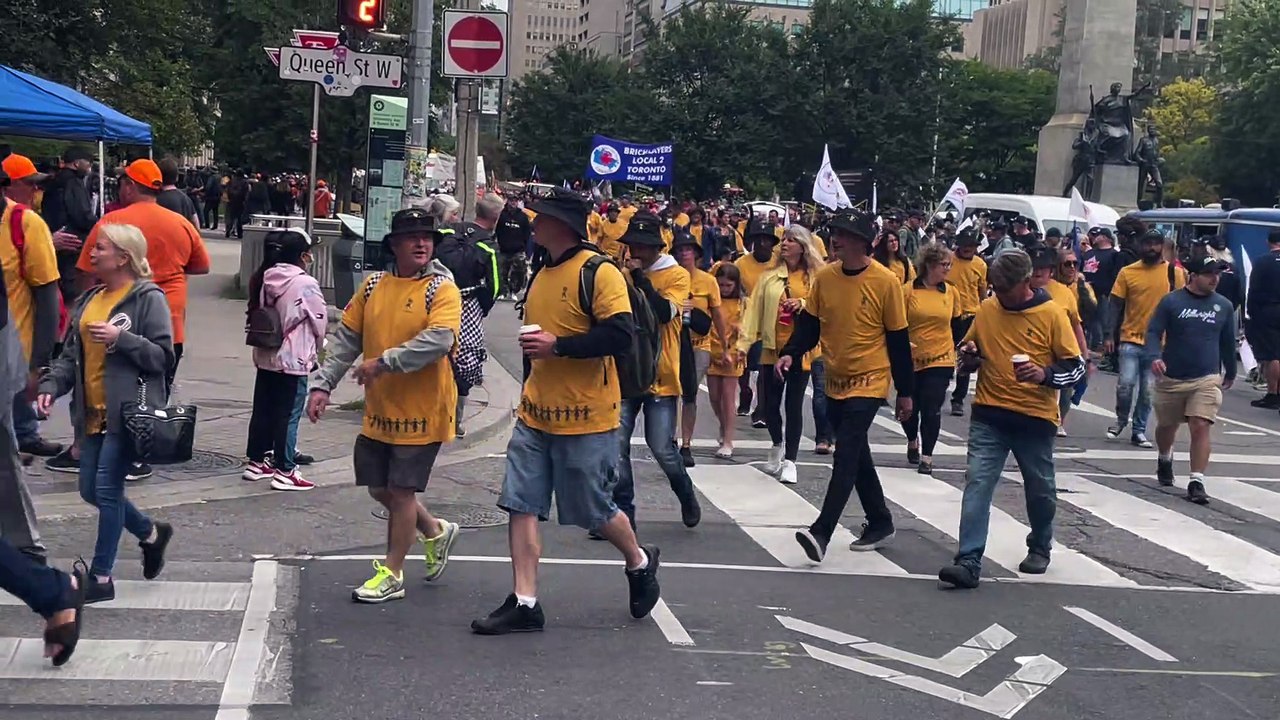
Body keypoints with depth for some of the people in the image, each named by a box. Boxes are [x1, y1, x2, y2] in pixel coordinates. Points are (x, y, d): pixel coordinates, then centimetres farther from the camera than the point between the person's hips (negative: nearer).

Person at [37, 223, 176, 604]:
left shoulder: (148, 299, -9)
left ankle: (101, 577, 5)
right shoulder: (89, 300, 13)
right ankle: (151, 533, 34)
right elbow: (70, 354, 15)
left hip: (128, 413, -8)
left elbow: (164, 357, -12)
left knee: (107, 490, -6)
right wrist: (51, 385, -1)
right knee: (91, 491, 11)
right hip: (92, 413, 8)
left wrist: (121, 338, -22)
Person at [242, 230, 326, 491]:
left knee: (262, 411, 15)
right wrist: (314, 349, 14)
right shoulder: (306, 284, -15)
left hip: (265, 357, 7)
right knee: (288, 417, -2)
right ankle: (285, 472, 1)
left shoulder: (265, 280, 3)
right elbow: (320, 322, -7)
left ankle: (256, 462, 25)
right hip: (294, 361, -7)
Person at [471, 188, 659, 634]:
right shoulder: (542, 275, 13)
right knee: (521, 504, 0)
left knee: (595, 511, 5)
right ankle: (524, 603, 5)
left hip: (586, 417, -8)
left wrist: (557, 346, -24)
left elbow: (620, 334, -23)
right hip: (535, 415, 8)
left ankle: (639, 563, 33)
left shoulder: (599, 272, -13)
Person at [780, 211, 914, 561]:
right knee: (856, 455, 14)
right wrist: (791, 353, -14)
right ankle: (880, 523, 29)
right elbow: (809, 322, 6)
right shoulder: (824, 277, -1)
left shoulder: (886, 282, -13)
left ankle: (821, 532, -20)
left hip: (869, 382, -6)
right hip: (835, 381, 6)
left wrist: (905, 391, -3)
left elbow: (898, 339, -7)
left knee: (846, 454, -15)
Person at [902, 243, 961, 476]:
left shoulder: (951, 292, 2)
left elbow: (956, 324, 13)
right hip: (911, 360, -1)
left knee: (932, 410, -4)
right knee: (909, 408, 10)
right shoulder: (908, 291, -7)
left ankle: (926, 457, 5)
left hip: (940, 360, 1)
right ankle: (913, 442, 39)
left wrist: (956, 348, 6)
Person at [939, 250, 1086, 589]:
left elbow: (1076, 367, -5)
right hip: (988, 415, 2)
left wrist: (1045, 374, -23)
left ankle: (1040, 549, 38)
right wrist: (969, 355, -8)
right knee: (977, 484, -10)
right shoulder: (986, 309, 2)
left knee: (1040, 490, 14)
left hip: (1035, 418, -2)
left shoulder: (1052, 314, -7)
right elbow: (970, 351, 16)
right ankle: (969, 562, -13)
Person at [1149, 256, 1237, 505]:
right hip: (1171, 378, 0)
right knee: (1166, 426, 16)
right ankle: (1165, 459, 47)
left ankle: (1197, 482, -10)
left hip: (1207, 379, 0)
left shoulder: (1224, 306, 5)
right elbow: (1154, 332, -5)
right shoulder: (1171, 302, -4)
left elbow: (1228, 342, 16)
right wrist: (1155, 357, -23)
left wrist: (1230, 373, 24)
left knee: (1200, 427, -14)